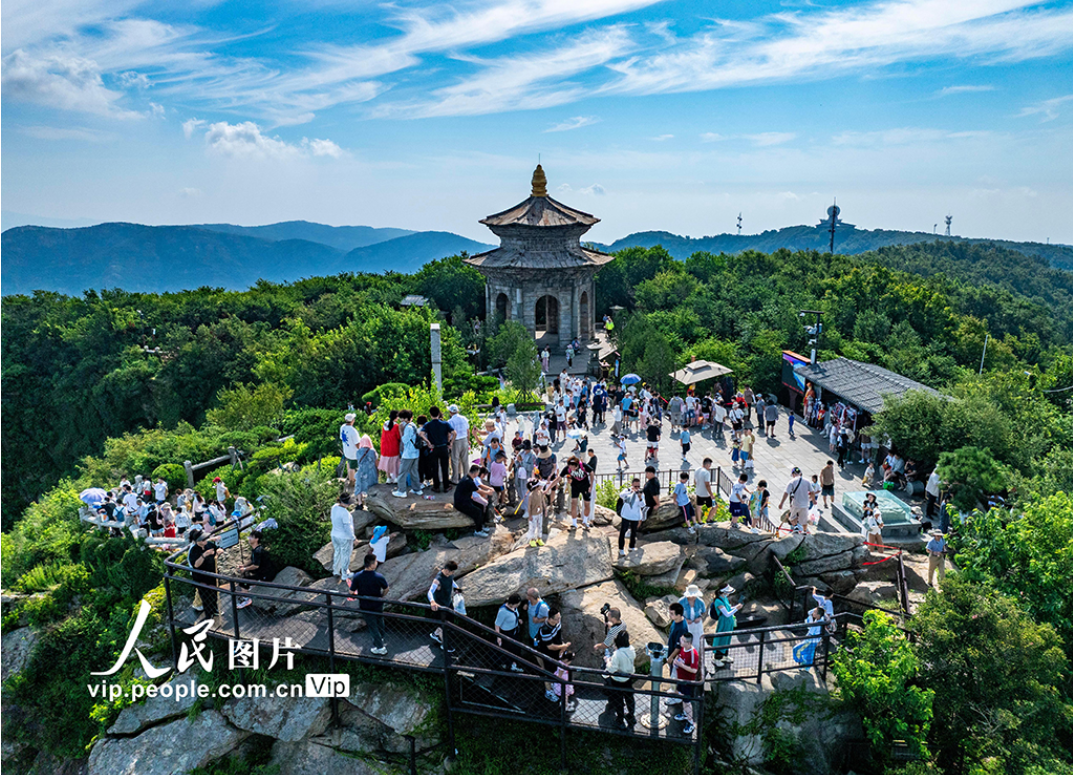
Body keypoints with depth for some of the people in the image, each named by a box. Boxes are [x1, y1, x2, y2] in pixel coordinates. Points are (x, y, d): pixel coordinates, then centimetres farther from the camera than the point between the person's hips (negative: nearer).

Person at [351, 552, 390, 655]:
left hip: (365, 607, -1)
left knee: (372, 626, 15)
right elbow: (386, 589, -7)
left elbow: (351, 592, -14)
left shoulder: (357, 577, -24)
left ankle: (380, 647, 25)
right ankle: (380, 638, 52)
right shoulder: (379, 577, -24)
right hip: (378, 605, 1)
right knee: (379, 622, 28)